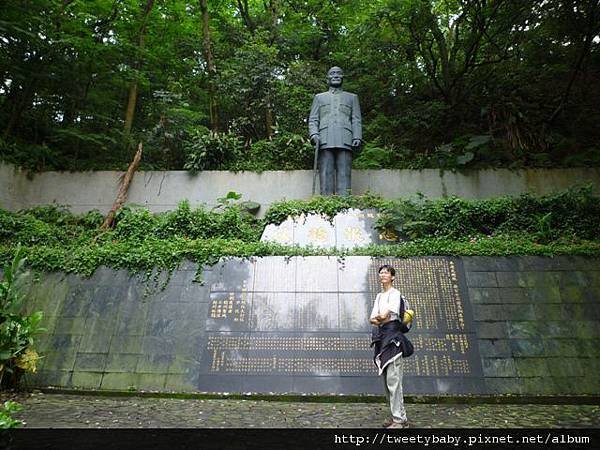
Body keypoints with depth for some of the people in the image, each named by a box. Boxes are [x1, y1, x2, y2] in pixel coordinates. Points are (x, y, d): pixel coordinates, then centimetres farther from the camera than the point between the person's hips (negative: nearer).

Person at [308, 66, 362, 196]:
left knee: (344, 174, -10)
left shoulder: (352, 97, 27)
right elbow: (313, 119, 16)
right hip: (325, 141, 0)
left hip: (345, 141, 0)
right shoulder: (319, 97, 27)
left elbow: (356, 120, 16)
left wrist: (357, 137, -1)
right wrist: (314, 134, -4)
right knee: (326, 174, -9)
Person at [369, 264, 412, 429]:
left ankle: (399, 420, -3)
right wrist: (380, 320, -10)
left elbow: (384, 315, -16)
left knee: (393, 380, -10)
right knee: (387, 380, 11)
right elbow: (372, 318, 9)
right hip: (382, 337, 8)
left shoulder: (395, 293, -5)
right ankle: (397, 416, 20)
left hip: (393, 336, -8)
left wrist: (378, 319, 2)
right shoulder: (379, 296, 19)